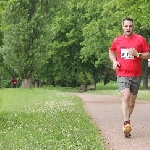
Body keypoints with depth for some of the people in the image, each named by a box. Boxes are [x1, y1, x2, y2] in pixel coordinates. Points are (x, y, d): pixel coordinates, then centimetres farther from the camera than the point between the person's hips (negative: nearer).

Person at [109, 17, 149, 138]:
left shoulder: (140, 39, 0)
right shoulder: (117, 40, 7)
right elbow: (111, 52, 24)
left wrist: (137, 54, -15)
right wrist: (114, 61, 5)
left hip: (136, 75, 1)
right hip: (122, 74, -1)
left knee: (132, 101, 8)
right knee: (126, 97, -20)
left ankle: (127, 120, 26)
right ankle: (126, 124, -25)